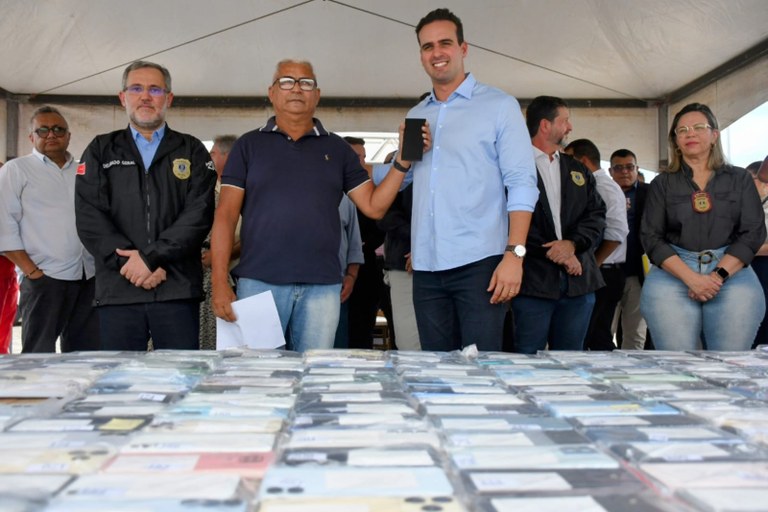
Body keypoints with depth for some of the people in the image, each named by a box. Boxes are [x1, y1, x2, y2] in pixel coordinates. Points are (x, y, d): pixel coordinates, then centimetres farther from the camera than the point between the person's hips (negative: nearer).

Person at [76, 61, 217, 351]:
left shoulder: (192, 152, 12)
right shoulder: (100, 151, 15)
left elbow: (199, 214, -3)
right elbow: (90, 219, 3)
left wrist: (151, 257, -12)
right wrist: (131, 262, -10)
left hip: (178, 290, -1)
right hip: (117, 291, 1)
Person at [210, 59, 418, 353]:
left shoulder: (337, 148, 13)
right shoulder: (249, 145, 9)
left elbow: (374, 206, 7)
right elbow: (226, 216, 3)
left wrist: (403, 162, -6)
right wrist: (220, 283, -7)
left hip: (322, 287, 2)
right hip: (259, 282, -1)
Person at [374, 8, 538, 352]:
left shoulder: (499, 105, 3)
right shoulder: (415, 117, 17)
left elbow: (521, 183, -5)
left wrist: (514, 254, -15)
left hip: (479, 262, -4)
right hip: (427, 267, 5)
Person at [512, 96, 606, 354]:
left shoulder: (578, 170, 20)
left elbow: (596, 214, 10)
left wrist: (572, 243, -9)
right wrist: (554, 253, -12)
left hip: (578, 281, 5)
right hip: (534, 281, -5)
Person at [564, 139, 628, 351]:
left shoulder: (604, 186, -10)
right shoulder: (590, 186, 16)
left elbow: (616, 232, -19)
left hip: (603, 273, -9)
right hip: (596, 273, 9)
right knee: (598, 338, 11)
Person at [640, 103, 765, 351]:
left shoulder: (740, 179, 11)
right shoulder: (662, 184, 10)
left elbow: (753, 232, 4)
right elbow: (651, 237, 1)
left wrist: (719, 275, -11)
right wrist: (690, 278, -13)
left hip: (732, 274, 1)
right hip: (672, 274, 0)